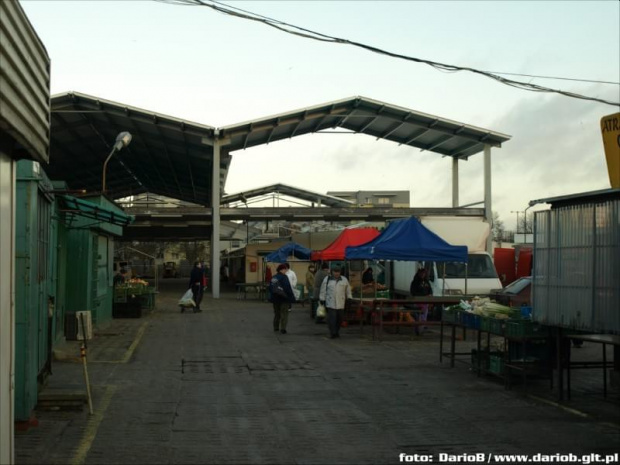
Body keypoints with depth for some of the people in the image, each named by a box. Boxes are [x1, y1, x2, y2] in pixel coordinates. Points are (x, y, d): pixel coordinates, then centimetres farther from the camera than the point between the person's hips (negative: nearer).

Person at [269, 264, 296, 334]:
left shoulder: (273, 278, 8)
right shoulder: (284, 277, -16)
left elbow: (270, 288, 13)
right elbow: (288, 288, -19)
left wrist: (271, 297, 21)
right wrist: (292, 297, -14)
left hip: (275, 298, 7)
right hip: (284, 298, -7)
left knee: (276, 313, 18)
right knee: (284, 313, -2)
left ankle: (276, 327, 24)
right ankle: (283, 328, -9)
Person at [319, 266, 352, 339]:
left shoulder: (344, 280, 7)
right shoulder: (327, 279, 4)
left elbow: (348, 290, 12)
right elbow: (323, 291, 6)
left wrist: (349, 299, 9)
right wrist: (322, 299, 2)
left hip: (340, 303, 2)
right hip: (330, 303, -2)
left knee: (340, 318, 7)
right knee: (332, 318, -10)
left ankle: (337, 331, 26)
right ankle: (333, 333, -7)